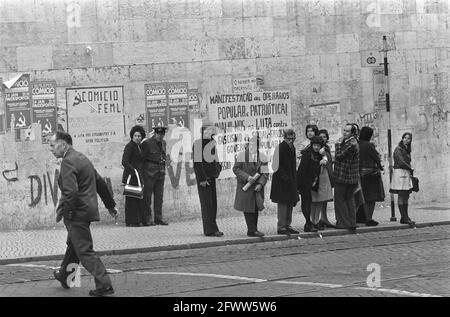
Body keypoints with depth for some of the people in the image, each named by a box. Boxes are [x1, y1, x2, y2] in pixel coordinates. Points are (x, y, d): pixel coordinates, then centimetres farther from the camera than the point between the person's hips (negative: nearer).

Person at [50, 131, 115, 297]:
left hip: (77, 213, -10)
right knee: (73, 244, 26)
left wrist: (63, 211, -17)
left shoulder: (68, 162, -19)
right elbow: (100, 182, 18)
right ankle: (64, 275, 43)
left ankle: (104, 285, -8)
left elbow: (71, 192, -29)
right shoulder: (82, 158, 12)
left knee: (85, 251, -5)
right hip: (88, 209, 10)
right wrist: (109, 204, 25)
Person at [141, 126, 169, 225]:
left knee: (159, 196, 6)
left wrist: (163, 169, 16)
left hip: (160, 173, 7)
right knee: (147, 196, -3)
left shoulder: (163, 143, 11)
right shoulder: (147, 143, -10)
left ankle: (158, 218, 10)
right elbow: (141, 157, -8)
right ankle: (148, 219, -1)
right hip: (149, 173, -7)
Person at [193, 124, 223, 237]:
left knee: (213, 203, 9)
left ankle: (211, 228, 16)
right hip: (203, 178, -8)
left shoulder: (212, 143, 14)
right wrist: (202, 179, -19)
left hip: (211, 177, 8)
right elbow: (197, 163, -15)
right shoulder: (198, 144, -11)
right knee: (206, 203, -6)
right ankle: (210, 229, -5)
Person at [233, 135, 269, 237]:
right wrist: (247, 177, -18)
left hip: (257, 186, 3)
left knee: (255, 208, 8)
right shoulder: (242, 155, -4)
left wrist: (260, 184, -14)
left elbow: (265, 173, 1)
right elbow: (236, 169, -6)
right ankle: (252, 230, -2)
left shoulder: (262, 157, 2)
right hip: (245, 186, -3)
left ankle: (252, 230, 16)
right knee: (248, 208, -4)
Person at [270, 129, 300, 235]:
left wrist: (294, 177, 12)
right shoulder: (281, 147, -15)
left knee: (290, 203, 12)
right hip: (282, 181, -9)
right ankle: (281, 227, -2)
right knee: (283, 203, -6)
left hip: (290, 180, 9)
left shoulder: (292, 148, 12)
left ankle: (287, 225, 20)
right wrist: (285, 177, -21)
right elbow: (278, 165, -19)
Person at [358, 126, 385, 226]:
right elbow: (376, 158, -9)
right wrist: (380, 167, 9)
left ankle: (367, 219, 15)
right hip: (371, 173, -6)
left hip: (361, 173, 6)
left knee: (366, 198, 13)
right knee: (372, 197, 0)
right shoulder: (369, 145, -15)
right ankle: (369, 219, -2)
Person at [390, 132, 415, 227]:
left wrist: (410, 171, 3)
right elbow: (401, 162, -14)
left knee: (406, 197, 6)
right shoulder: (398, 149, -7)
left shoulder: (407, 150, 19)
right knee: (401, 197, -8)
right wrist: (411, 169, -2)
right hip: (400, 172, -8)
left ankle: (404, 218, 8)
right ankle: (404, 218, -10)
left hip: (407, 174, 8)